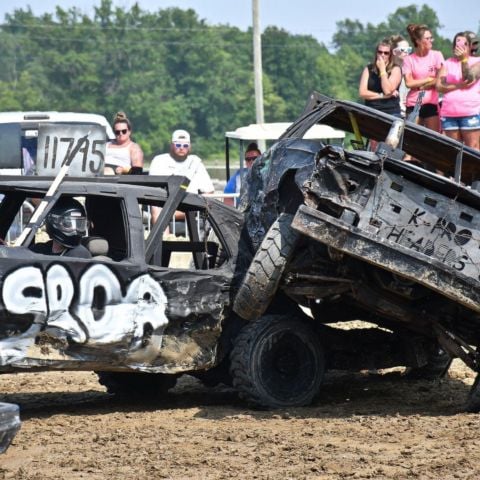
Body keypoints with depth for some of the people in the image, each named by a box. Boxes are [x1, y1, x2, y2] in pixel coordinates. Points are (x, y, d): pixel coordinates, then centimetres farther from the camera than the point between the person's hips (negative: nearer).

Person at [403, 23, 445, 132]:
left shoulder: (436, 55, 2)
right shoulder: (409, 59, 2)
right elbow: (409, 83, -6)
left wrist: (419, 86, -6)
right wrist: (429, 79, -6)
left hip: (431, 103, 0)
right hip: (413, 104, 0)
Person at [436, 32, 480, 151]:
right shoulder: (447, 63, 14)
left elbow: (469, 79, -7)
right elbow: (439, 86, 1)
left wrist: (464, 60, -15)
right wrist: (459, 85, -12)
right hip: (449, 113, 3)